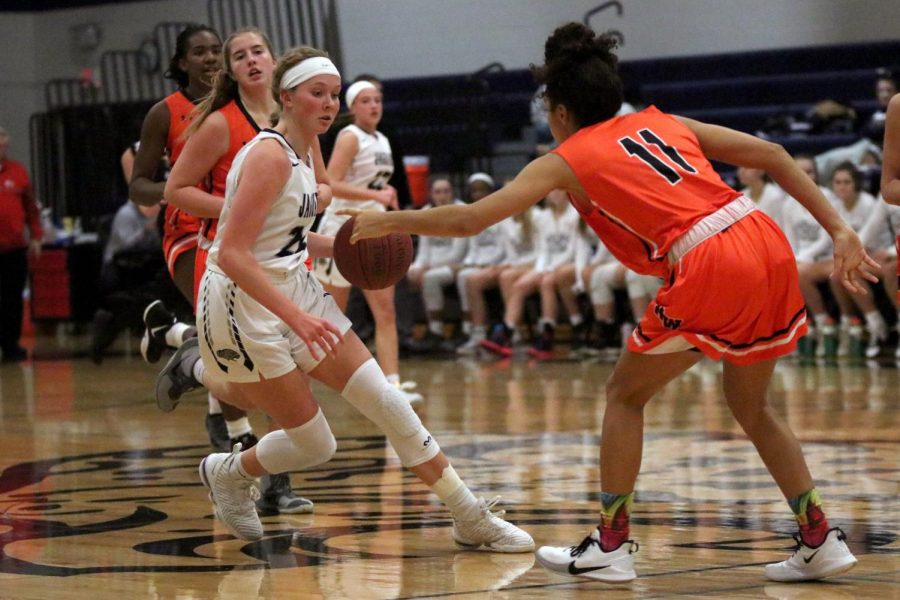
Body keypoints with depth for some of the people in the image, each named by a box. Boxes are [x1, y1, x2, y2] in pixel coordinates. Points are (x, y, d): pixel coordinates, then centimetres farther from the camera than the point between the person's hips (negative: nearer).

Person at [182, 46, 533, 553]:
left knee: (387, 400, 1)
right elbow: (232, 255, -26)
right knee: (315, 445, -4)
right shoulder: (269, 155, -20)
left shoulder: (306, 151, 8)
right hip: (245, 305, -9)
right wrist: (296, 316, -32)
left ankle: (471, 519, 6)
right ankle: (228, 473, 26)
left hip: (296, 292, 9)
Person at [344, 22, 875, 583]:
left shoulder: (567, 160, 11)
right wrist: (839, 230, 14)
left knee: (626, 393, 14)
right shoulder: (662, 123, 24)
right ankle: (821, 540, 19)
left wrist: (387, 222, 21)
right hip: (769, 246, 6)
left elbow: (468, 219, 7)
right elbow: (769, 154, 16)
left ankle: (611, 545, 15)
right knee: (751, 404, 23)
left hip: (709, 265, -6)